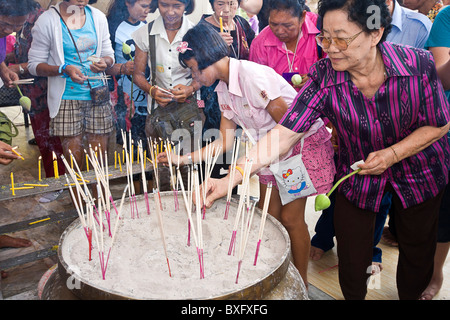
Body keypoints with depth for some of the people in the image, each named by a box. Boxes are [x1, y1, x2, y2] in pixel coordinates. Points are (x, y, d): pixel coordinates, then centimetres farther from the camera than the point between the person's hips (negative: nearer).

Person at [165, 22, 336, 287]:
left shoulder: (250, 74, -25)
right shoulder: (223, 91, 2)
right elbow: (225, 142, 4)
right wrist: (184, 158, 0)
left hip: (305, 142, -8)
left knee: (291, 217, -2)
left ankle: (302, 283, 19)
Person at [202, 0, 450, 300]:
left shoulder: (418, 63, -25)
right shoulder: (324, 77, -24)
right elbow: (284, 133, -29)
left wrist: (392, 154, -24)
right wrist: (229, 180, -38)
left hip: (419, 171, 1)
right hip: (356, 173, 0)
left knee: (417, 252, 19)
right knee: (351, 266, 6)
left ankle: (411, 295, 52)